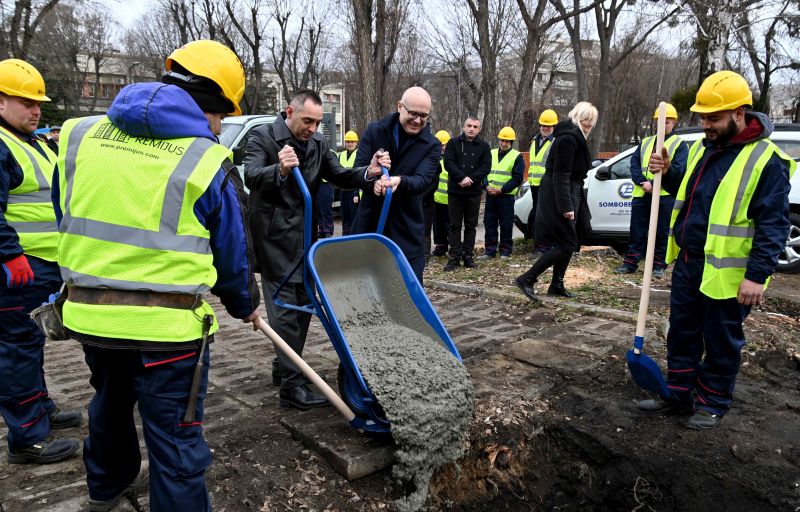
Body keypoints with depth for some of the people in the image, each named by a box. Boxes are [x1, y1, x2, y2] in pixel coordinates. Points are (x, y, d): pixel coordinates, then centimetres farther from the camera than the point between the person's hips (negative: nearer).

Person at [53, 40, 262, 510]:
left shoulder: (81, 135, 3)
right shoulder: (208, 163, -11)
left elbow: (67, 222, 14)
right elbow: (232, 254, -2)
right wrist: (246, 305, 17)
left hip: (88, 314, 7)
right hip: (167, 326, -6)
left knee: (110, 404, 31)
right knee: (176, 441, 8)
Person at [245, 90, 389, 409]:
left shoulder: (318, 143, 8)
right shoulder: (262, 137, -10)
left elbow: (339, 176, 2)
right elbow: (251, 176, -25)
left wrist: (368, 172, -19)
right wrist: (280, 170, -46)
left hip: (304, 236, 7)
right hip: (274, 236, -7)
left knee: (303, 303, 13)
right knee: (285, 306, -8)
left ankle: (283, 368, 29)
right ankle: (292, 386, -5)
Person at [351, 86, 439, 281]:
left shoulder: (431, 145, -2)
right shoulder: (374, 131, 1)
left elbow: (423, 180, -16)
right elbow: (359, 167, -4)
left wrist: (400, 181, -38)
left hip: (407, 229, -1)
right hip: (370, 222, 1)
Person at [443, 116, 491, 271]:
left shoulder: (484, 146, 8)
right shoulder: (453, 143, 5)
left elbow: (486, 167, -1)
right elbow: (448, 163, -6)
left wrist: (471, 179, -15)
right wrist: (462, 178, -19)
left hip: (474, 191, 1)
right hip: (455, 191, -1)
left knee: (471, 225, 7)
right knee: (455, 225, 1)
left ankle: (468, 255, 14)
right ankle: (455, 257, 5)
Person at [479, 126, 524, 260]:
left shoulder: (517, 156, 0)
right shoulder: (491, 154, 14)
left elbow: (517, 178, -6)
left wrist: (501, 189, -14)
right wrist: (486, 186, -6)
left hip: (506, 196, -4)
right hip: (490, 195, 4)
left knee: (506, 224, 1)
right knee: (489, 223, 5)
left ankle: (505, 251, 10)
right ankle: (490, 251, 12)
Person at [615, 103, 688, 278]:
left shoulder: (679, 144, 3)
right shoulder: (645, 142, 17)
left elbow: (677, 170, -10)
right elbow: (634, 163, 6)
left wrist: (654, 184, -19)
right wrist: (642, 182, -12)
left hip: (665, 196, -4)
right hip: (641, 194, 4)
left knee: (662, 232, 3)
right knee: (637, 231, 8)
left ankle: (659, 265, 12)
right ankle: (630, 262, 15)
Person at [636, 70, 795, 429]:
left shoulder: (766, 160, -16)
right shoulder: (703, 147, 8)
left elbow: (773, 225, -17)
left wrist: (757, 275, -22)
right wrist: (669, 174, 4)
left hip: (727, 273, -7)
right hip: (687, 264, 8)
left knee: (721, 342, 8)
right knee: (682, 334, 16)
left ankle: (713, 404, 24)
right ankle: (678, 395, 30)